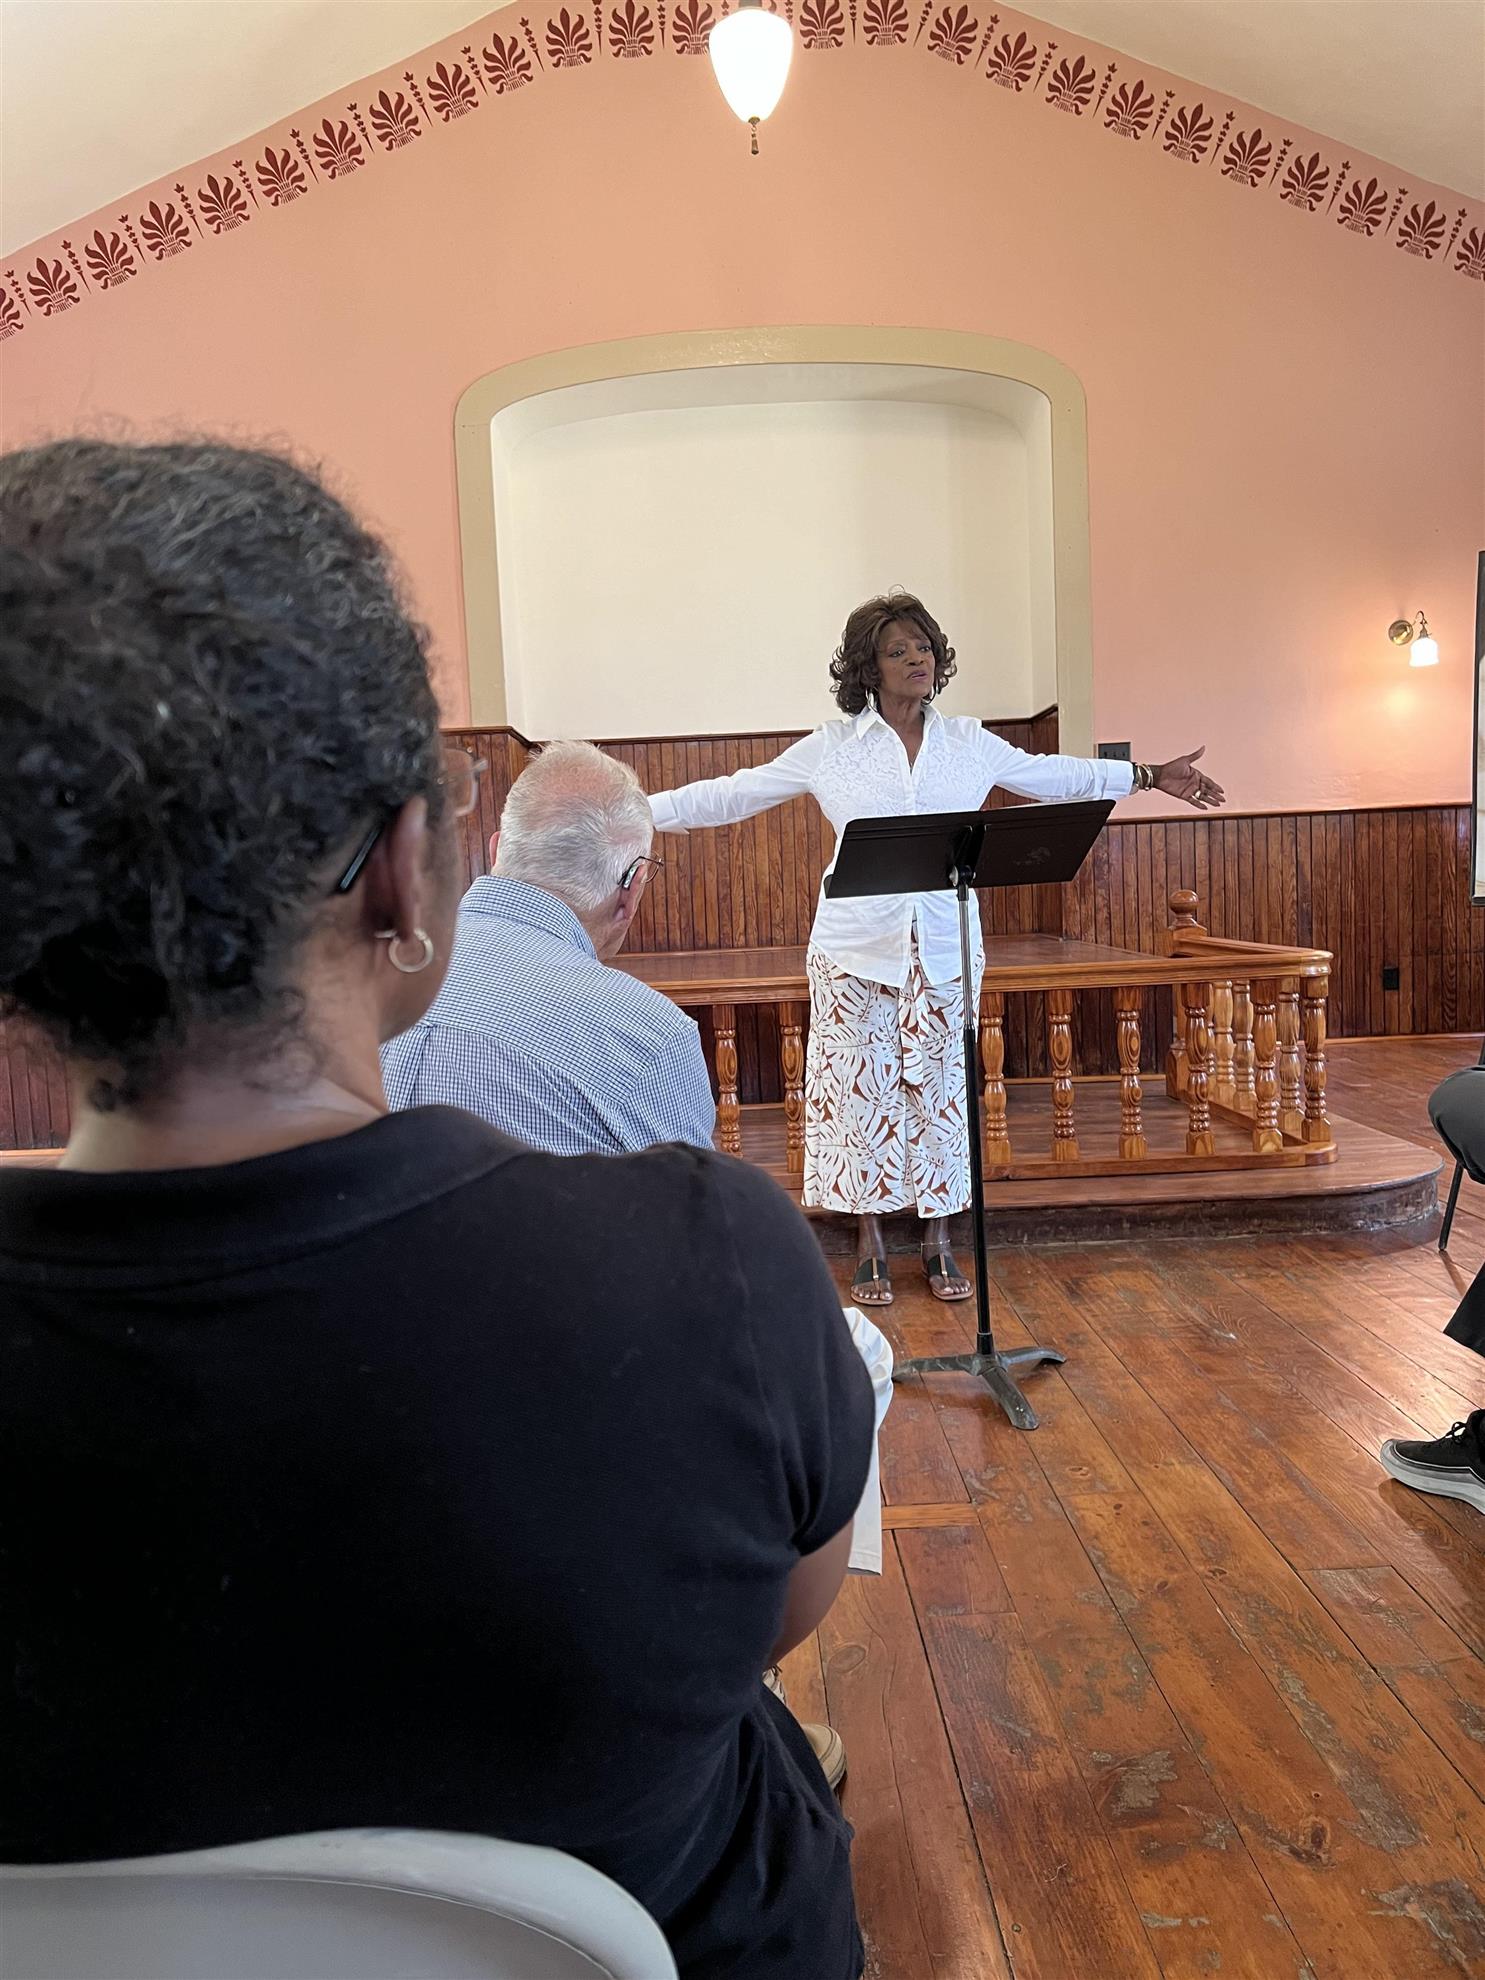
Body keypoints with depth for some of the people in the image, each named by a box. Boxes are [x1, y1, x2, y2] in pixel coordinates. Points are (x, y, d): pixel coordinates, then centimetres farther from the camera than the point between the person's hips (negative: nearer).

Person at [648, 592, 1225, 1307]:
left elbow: (1049, 774, 19)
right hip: (857, 947, -2)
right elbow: (733, 795, 3)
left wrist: (1148, 776, 21)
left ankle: (939, 1243, 21)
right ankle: (870, 1247, 17)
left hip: (942, 947, 2)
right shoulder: (830, 748, 0)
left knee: (941, 1087, 7)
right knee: (860, 1087, 3)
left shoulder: (968, 741, 7)